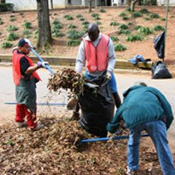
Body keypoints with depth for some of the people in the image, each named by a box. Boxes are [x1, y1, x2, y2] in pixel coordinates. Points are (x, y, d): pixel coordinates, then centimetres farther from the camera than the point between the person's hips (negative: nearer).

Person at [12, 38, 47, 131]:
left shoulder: (15, 53, 3)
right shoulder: (22, 58, -26)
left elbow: (14, 49, 29)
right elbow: (27, 70, -37)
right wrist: (38, 66, -45)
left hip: (20, 83, 10)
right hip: (26, 83, -10)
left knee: (21, 102, 21)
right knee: (30, 104, -1)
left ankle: (19, 121, 33)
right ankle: (32, 124, 6)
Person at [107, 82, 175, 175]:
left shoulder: (129, 95, 41)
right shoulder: (153, 90, 35)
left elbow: (118, 113, 47)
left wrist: (111, 129, 64)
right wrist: (164, 127, 35)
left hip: (133, 118, 3)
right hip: (154, 116, -2)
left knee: (133, 143, 30)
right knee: (163, 149, 9)